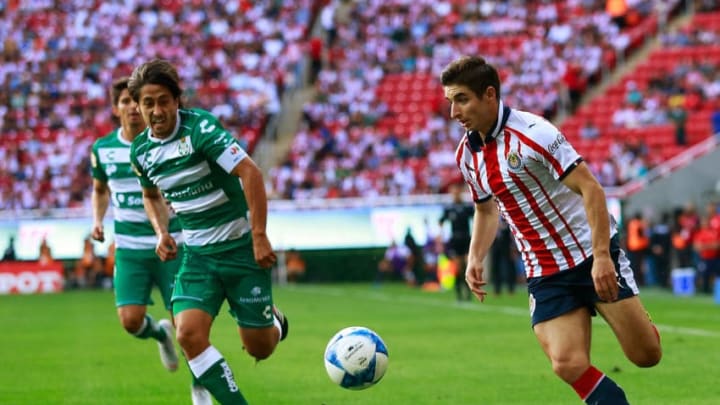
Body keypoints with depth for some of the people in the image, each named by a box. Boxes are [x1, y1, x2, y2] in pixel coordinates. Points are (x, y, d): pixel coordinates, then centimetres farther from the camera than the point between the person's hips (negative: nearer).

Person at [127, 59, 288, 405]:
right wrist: (161, 232, 5)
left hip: (241, 246, -4)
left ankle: (273, 320, 39)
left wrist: (259, 235, -25)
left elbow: (250, 173, -22)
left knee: (259, 350, 2)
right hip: (197, 254, 4)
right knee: (189, 334, -19)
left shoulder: (200, 127, -18)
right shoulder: (141, 151, 1)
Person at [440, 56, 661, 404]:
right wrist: (475, 258, 6)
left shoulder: (532, 133, -17)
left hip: (592, 256, -5)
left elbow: (590, 188, -20)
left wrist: (601, 257, -27)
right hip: (545, 275, 5)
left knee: (646, 355, -5)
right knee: (568, 365, -16)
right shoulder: (467, 154, 5)